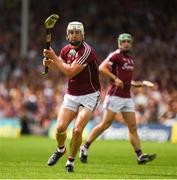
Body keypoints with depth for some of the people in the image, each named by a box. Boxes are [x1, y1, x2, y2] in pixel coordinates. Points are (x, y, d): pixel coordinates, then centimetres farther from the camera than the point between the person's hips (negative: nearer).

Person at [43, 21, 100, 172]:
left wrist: (54, 57, -19)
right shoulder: (67, 50, 2)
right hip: (71, 96, 5)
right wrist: (49, 62, -3)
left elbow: (70, 72, -25)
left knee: (77, 130, -18)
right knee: (60, 128, -9)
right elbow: (59, 66, 20)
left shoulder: (87, 51, -20)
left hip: (89, 96, -5)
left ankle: (71, 160, 4)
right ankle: (60, 149, 23)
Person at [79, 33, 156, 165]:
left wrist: (134, 83, 14)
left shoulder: (131, 59, 19)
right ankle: (85, 147, 4)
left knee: (133, 127, 3)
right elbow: (102, 68, -20)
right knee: (105, 124, -7)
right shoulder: (115, 55, -7)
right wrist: (115, 78, -27)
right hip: (115, 95, -8)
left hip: (127, 97, 8)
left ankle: (140, 156, 0)